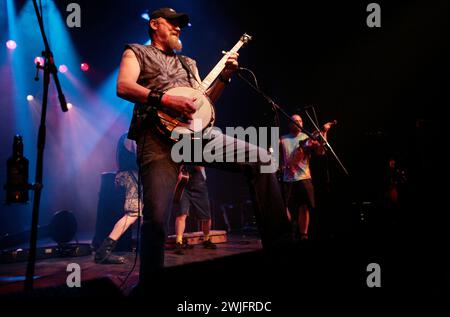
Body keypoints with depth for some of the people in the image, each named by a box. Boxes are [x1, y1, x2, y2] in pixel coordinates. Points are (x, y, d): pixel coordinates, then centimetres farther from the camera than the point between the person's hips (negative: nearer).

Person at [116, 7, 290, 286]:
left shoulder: (188, 63, 34)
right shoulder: (137, 52, 18)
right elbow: (123, 87, -2)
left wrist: (224, 77, 13)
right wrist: (166, 100, -15)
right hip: (160, 136, -5)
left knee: (263, 159, -9)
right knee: (157, 218, -23)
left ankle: (277, 244, -5)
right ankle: (150, 284, 0)